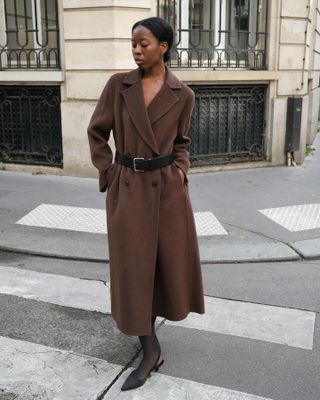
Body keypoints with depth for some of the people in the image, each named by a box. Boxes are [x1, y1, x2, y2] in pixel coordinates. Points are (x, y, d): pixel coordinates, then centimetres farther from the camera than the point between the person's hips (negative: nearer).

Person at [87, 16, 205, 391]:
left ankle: (149, 323, 38)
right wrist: (107, 174, -1)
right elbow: (97, 131, 6)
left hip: (167, 187, 1)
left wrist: (180, 171, -3)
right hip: (128, 187, 0)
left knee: (169, 259, 11)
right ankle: (150, 351, 15)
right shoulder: (118, 84, -2)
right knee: (133, 266, 2)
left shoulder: (183, 94, -1)